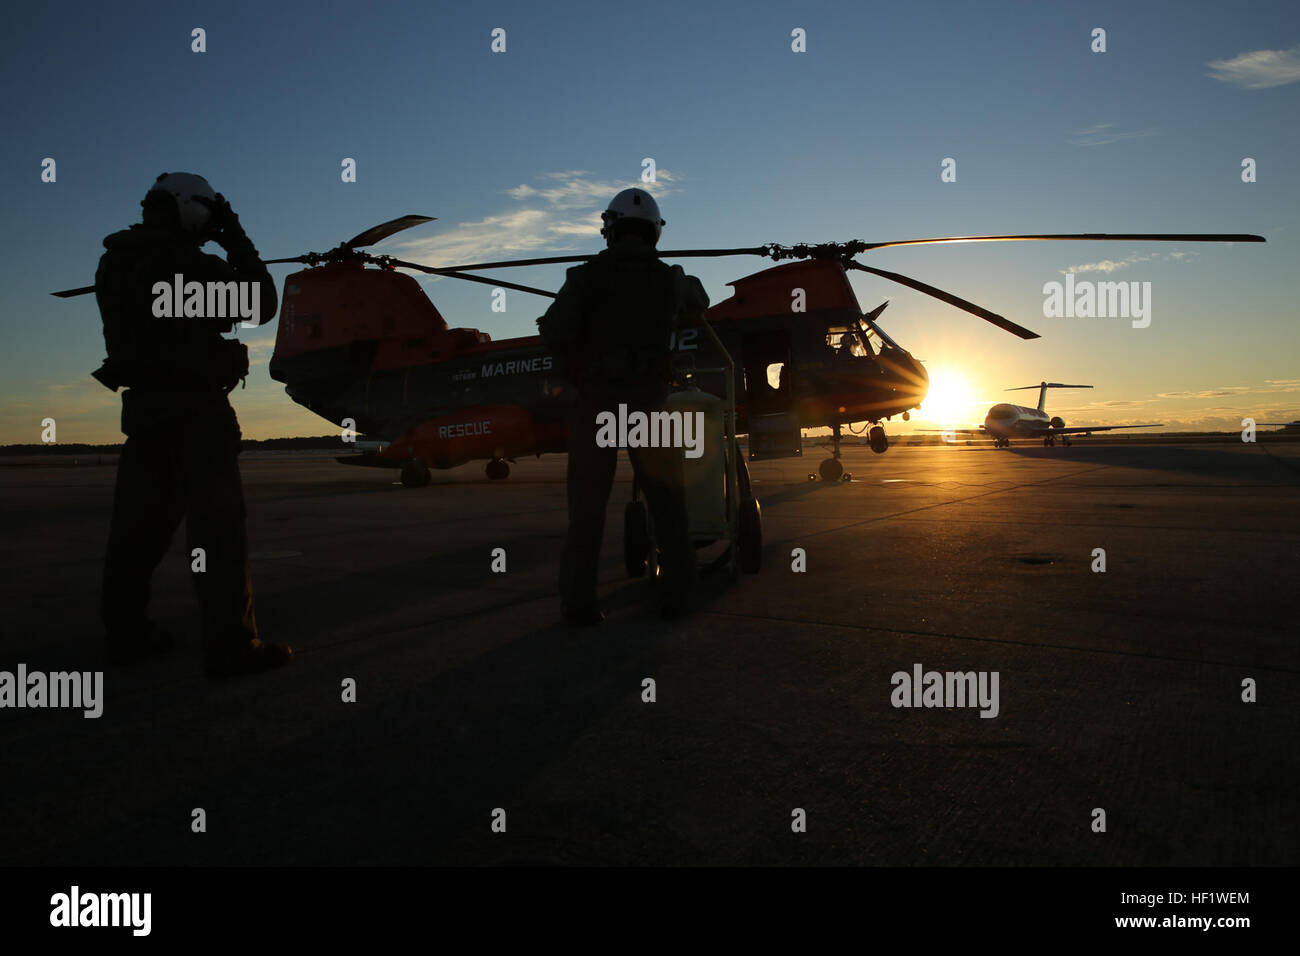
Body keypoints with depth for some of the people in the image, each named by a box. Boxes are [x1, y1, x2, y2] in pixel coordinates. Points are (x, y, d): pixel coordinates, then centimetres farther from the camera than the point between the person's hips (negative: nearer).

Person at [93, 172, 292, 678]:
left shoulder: (115, 263, 12)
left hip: (143, 403, 8)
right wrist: (239, 243, 1)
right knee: (216, 522, -8)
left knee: (140, 520, 13)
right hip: (194, 406, -8)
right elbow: (261, 304, -8)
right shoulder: (191, 265, -12)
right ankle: (231, 643, -9)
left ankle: (126, 631, 21)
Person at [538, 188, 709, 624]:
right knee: (666, 499, 11)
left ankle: (578, 600, 1)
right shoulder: (669, 279, 6)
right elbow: (697, 305, 28)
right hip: (648, 400, 1)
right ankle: (676, 591, 15)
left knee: (587, 502, 3)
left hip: (595, 398, -1)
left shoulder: (588, 275, -3)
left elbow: (556, 331, -15)